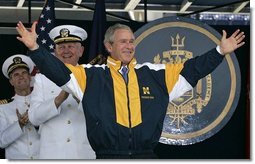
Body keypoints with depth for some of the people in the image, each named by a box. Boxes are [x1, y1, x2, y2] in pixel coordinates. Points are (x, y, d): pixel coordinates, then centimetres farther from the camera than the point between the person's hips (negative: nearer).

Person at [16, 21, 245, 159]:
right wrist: (34, 48, -15)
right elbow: (60, 71, -3)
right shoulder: (91, 75, 5)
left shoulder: (154, 74, 10)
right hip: (108, 156, -2)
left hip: (146, 155, 2)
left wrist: (220, 51, 5)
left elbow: (191, 70, 11)